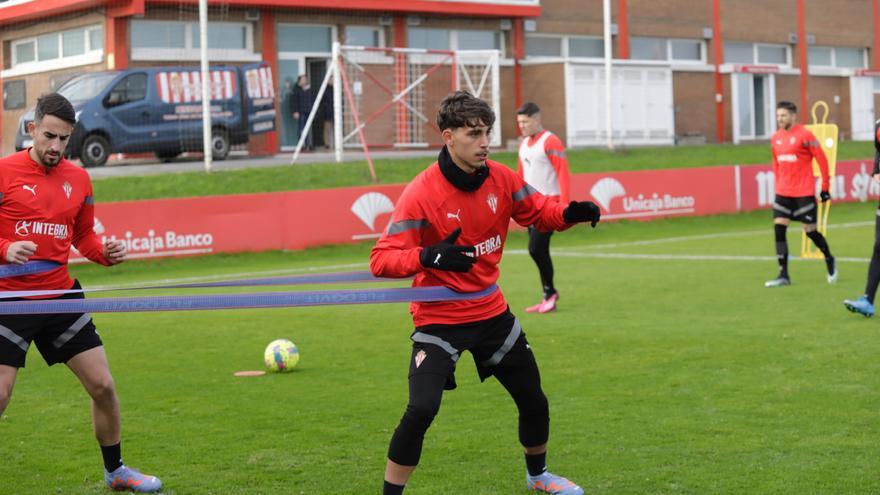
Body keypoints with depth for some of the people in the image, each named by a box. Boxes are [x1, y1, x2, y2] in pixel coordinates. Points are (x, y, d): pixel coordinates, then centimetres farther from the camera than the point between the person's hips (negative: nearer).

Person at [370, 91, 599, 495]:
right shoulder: (421, 193, -22)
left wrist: (570, 214, -12)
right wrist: (428, 256, -43)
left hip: (493, 313, 6)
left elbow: (538, 212, 10)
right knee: (421, 410, -23)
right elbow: (380, 260, -24)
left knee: (534, 401, 17)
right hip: (439, 320, -6)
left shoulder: (500, 178, -6)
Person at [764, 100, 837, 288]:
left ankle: (829, 261, 30)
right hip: (783, 193, 5)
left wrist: (825, 187, -6)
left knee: (810, 230, 2)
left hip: (804, 193, -5)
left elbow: (822, 160, -7)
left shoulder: (805, 135, -11)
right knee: (779, 229, -5)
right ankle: (783, 275, -1)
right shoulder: (776, 138, 7)